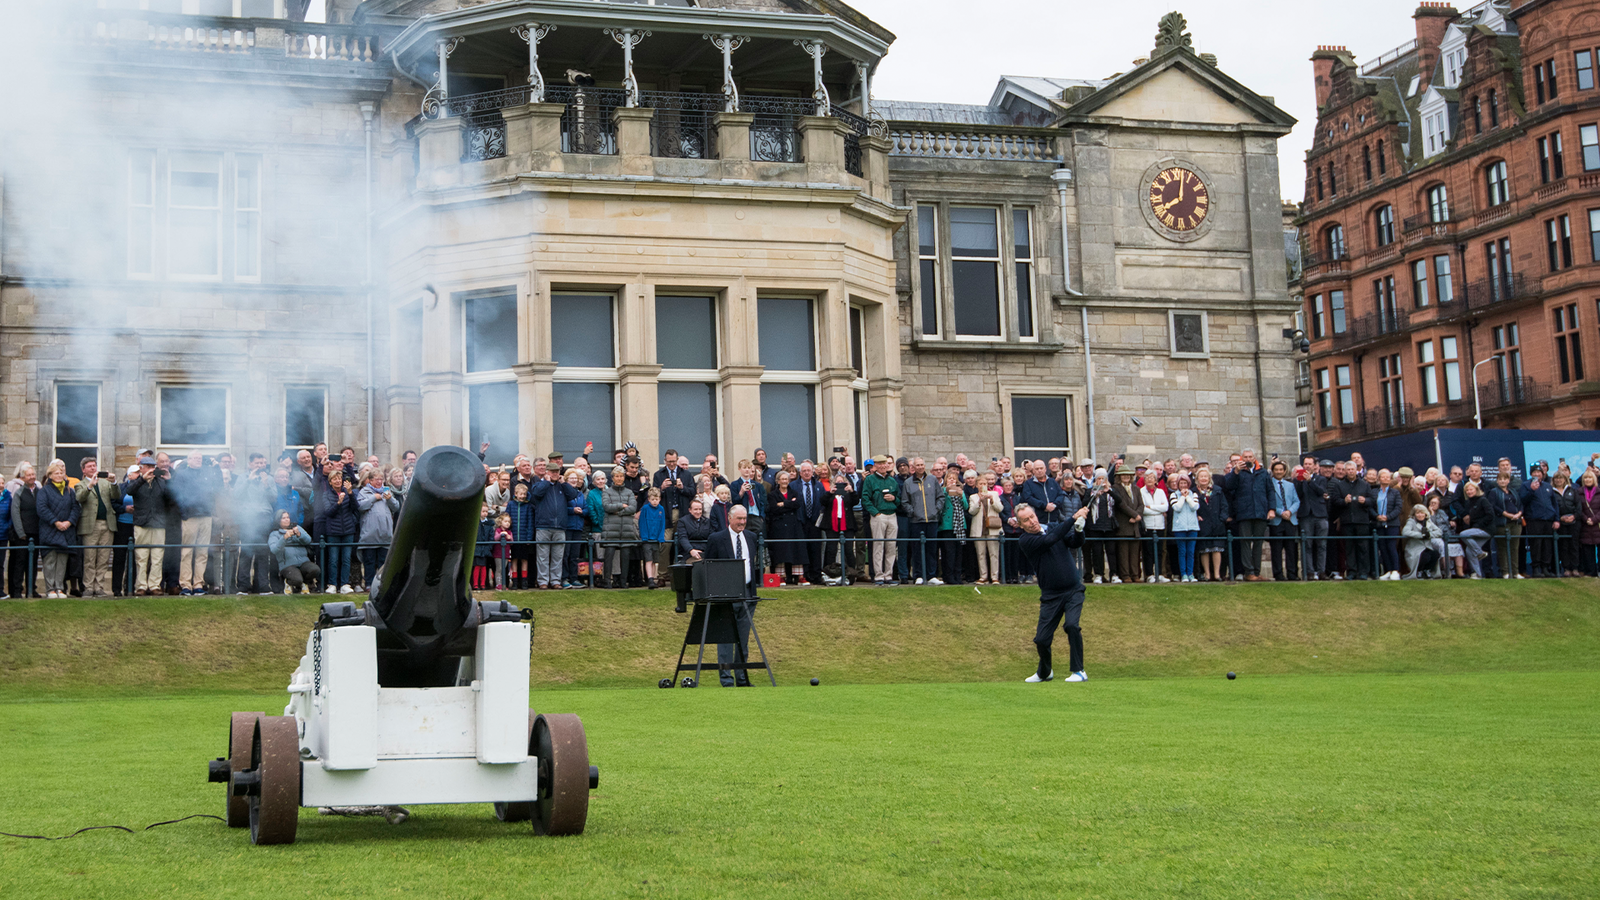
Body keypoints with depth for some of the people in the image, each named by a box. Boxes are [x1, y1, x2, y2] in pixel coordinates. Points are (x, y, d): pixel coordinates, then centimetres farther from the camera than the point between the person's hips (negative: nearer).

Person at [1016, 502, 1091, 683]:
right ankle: (1044, 672, 28)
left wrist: (1079, 529, -27)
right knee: (1042, 639, -2)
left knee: (1071, 625, -22)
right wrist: (1073, 519, -27)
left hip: (1074, 589, 1)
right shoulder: (1026, 540, -8)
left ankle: (1079, 671, -11)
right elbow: (1050, 540, -24)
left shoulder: (1054, 527, 5)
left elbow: (1076, 543, -6)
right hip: (1051, 595, -1)